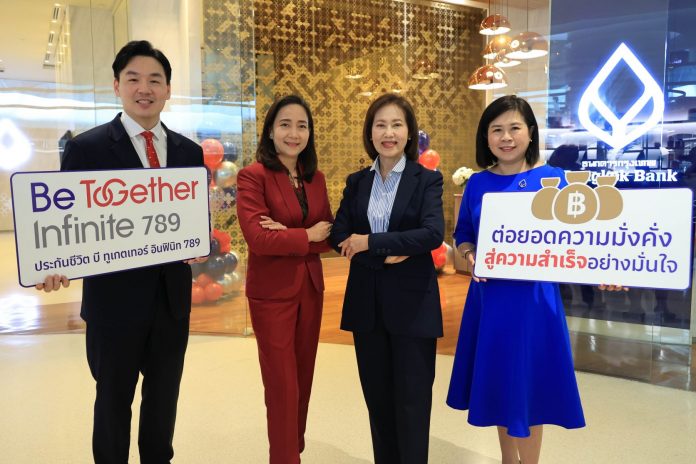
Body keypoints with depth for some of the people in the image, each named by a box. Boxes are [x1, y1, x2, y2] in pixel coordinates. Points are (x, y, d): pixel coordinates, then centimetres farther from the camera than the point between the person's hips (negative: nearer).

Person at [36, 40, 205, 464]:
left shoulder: (190, 151, 6)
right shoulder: (86, 147, -6)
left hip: (172, 296, 4)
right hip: (115, 296, -3)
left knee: (164, 398, 20)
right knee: (114, 400, 15)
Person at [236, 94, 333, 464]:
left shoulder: (316, 178, 7)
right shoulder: (253, 176, -11)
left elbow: (329, 235, 3)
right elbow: (258, 238, -21)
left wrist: (287, 234, -14)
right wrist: (307, 237, -11)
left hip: (311, 288, 6)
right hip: (272, 292, -6)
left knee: (303, 379, 18)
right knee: (282, 385, 5)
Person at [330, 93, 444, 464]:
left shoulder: (427, 180, -3)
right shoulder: (356, 181, 7)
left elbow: (433, 234, -18)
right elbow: (339, 237, -2)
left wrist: (371, 242, -18)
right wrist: (387, 254, -16)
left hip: (412, 302, -3)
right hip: (366, 302, 4)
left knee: (411, 399, 5)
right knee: (377, 396, 14)